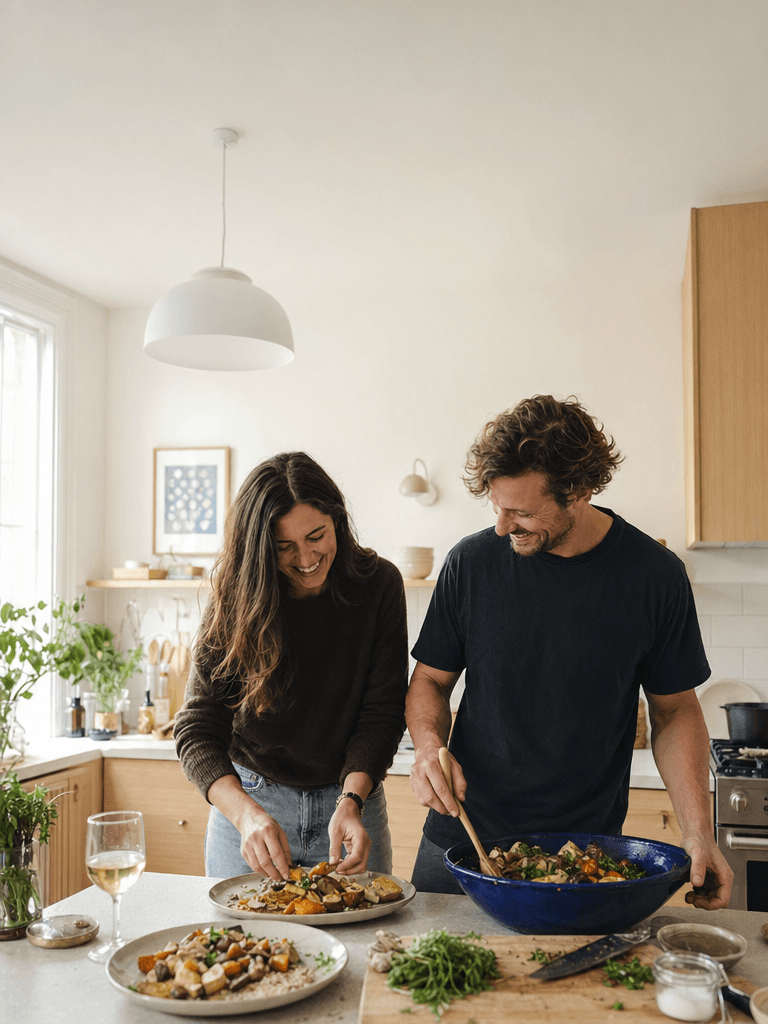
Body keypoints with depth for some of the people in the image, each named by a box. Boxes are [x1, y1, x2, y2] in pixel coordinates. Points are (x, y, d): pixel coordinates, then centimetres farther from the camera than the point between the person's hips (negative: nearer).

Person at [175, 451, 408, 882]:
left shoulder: (379, 584, -13)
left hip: (353, 798, 1)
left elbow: (382, 712, -13)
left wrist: (351, 802, -28)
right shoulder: (236, 602, -15)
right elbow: (198, 727, -19)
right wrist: (247, 814, -35)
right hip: (248, 799, 0)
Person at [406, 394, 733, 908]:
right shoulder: (471, 562, -7)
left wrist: (698, 832, -8)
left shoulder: (655, 575, -9)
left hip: (588, 856, -1)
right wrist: (429, 745, -14)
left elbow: (675, 711, 1)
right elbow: (431, 680, 5)